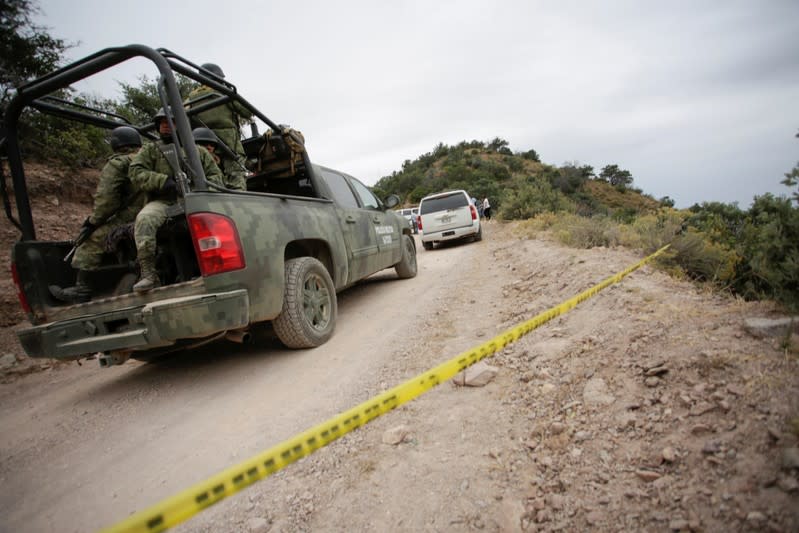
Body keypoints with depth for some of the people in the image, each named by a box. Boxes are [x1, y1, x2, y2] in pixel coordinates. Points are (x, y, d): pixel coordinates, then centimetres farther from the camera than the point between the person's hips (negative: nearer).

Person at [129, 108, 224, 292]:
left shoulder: (199, 151, 24)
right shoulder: (150, 149, 22)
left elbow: (216, 175, 17)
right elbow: (136, 172, 7)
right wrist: (163, 181, -12)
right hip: (162, 201, 0)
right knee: (144, 218, -35)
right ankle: (148, 274, -33)